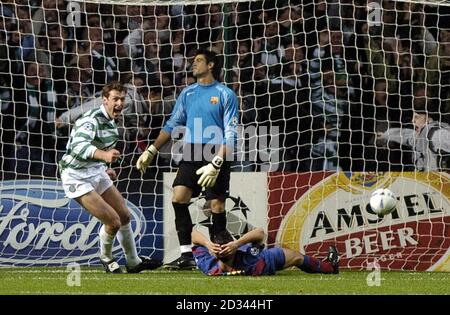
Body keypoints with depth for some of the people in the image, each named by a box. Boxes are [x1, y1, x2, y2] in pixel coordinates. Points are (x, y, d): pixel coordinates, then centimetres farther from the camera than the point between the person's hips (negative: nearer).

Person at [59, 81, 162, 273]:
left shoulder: (111, 121, 6)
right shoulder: (92, 120, -24)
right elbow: (79, 146, -43)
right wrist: (104, 155, -58)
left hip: (96, 173, 9)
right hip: (77, 176, -9)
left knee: (124, 216, 11)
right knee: (113, 221, -14)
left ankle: (133, 262, 29)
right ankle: (106, 258, 13)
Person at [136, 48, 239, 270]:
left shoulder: (225, 95, -3)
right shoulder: (187, 93, 14)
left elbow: (230, 135, -7)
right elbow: (172, 125, 22)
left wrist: (216, 164, -17)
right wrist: (151, 151, 17)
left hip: (216, 156, -4)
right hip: (191, 154, 4)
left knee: (217, 205, -6)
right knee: (178, 196, -13)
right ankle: (186, 255, -11)